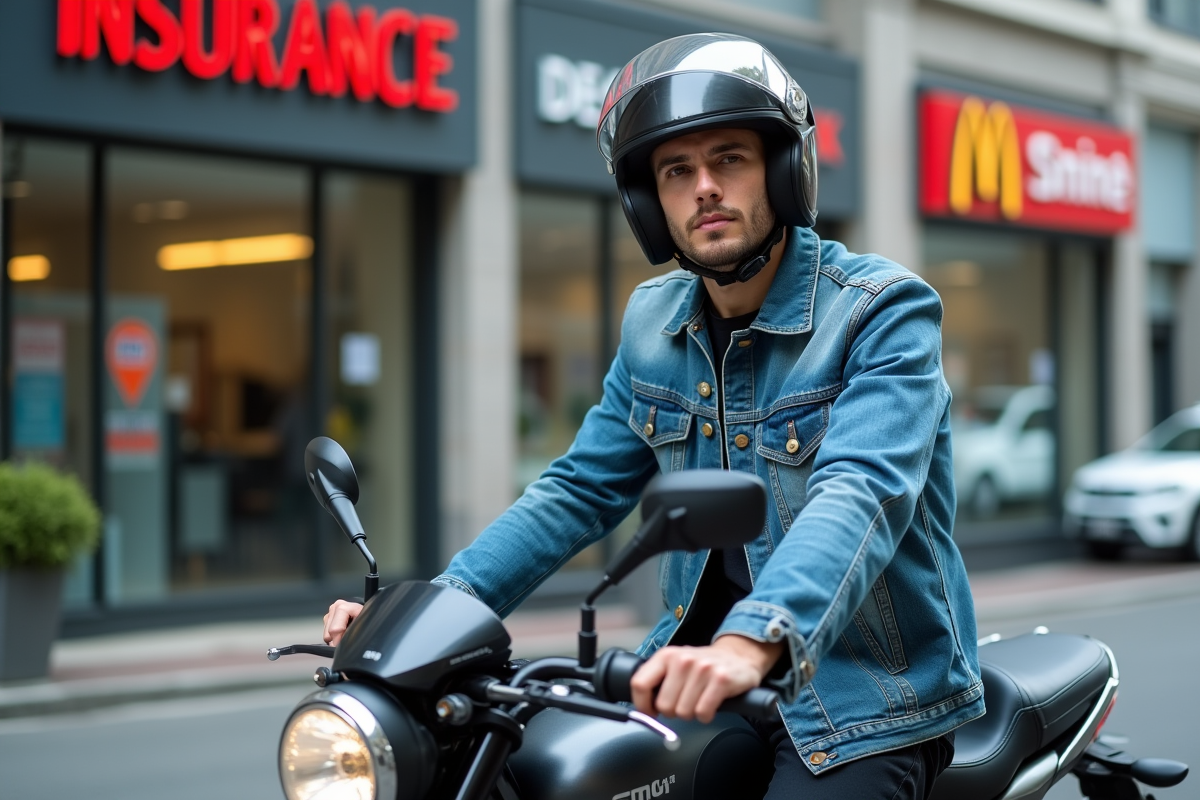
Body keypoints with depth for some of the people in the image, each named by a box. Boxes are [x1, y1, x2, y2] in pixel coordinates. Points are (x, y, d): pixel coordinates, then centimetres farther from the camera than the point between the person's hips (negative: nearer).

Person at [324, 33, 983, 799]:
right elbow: (579, 491, 9)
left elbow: (863, 492, -30)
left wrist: (753, 639, -48)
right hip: (696, 684, 6)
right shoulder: (654, 321, 6)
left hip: (867, 701, -5)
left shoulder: (887, 309, -14)